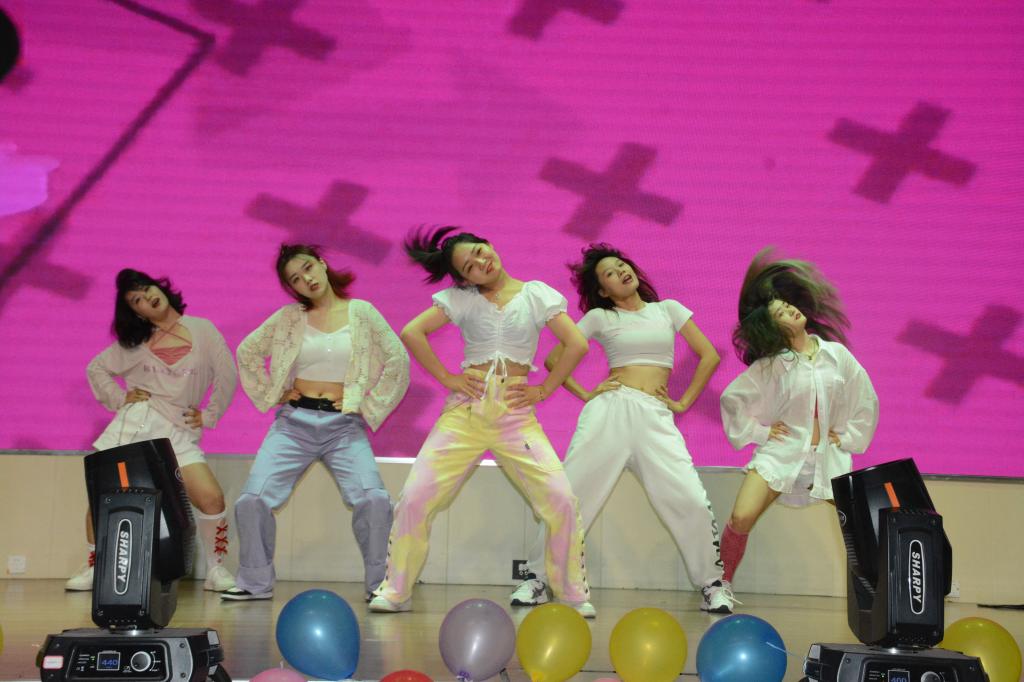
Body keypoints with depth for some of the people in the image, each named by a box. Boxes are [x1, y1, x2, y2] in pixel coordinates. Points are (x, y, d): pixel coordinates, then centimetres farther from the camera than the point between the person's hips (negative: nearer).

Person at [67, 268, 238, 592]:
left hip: (179, 432, -2)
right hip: (134, 423, 2)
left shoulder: (202, 330, 5)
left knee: (212, 498, -19)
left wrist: (208, 416, 2)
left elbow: (227, 376, 4)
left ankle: (216, 571, -4)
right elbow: (96, 369, 19)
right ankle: (93, 568, 13)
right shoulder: (134, 342, 12)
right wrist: (119, 399, 6)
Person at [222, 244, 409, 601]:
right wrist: (270, 394, 10)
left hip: (344, 424, -2)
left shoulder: (361, 312, 3)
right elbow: (247, 352, 17)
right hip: (294, 421, 2)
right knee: (253, 499, -12)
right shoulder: (289, 318, 7)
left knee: (374, 500, -22)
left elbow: (398, 360, 2)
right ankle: (256, 582, 7)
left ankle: (380, 583, -4)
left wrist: (369, 405, -1)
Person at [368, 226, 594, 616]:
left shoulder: (536, 294, 7)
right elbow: (412, 333, 1)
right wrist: (446, 378, -4)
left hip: (516, 414, -1)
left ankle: (574, 595, 2)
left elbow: (576, 344, 2)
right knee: (415, 497, -11)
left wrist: (543, 390, -1)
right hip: (466, 409, 1)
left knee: (561, 500, -15)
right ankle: (395, 591, 4)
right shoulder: (461, 298, 9)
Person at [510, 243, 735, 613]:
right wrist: (586, 394, 1)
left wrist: (684, 402, 6)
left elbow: (709, 356, 13)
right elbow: (553, 359, 10)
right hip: (609, 410, 0)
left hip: (655, 416, 0)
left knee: (692, 502, -14)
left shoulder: (667, 309, 15)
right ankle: (536, 578, 6)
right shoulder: (600, 317, 11)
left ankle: (713, 584, 0)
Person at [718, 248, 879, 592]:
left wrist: (849, 437, 10)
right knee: (741, 519, -18)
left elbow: (866, 400, 13)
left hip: (827, 456, 2)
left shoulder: (836, 354, 2)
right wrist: (756, 431, 1)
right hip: (781, 451, -2)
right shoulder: (771, 366, -3)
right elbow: (732, 398, 4)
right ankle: (722, 584, 2)